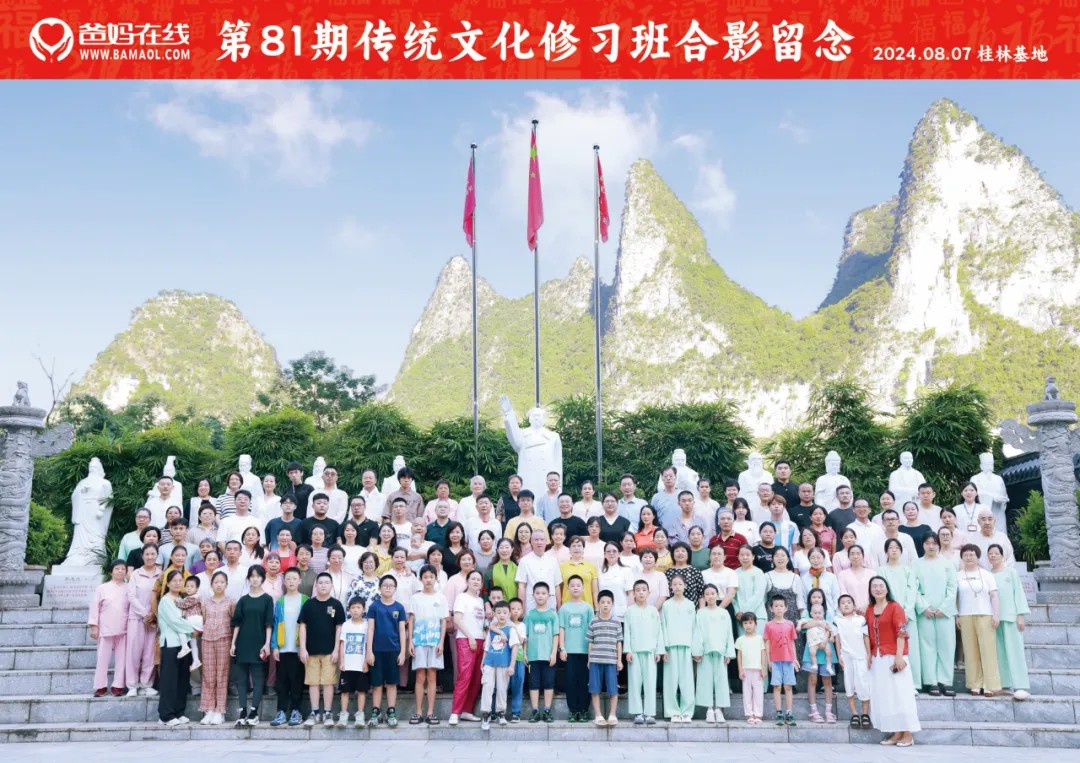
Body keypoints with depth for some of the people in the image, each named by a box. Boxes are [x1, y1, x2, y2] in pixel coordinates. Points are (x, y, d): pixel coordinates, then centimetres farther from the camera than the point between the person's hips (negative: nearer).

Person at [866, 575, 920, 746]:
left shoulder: (895, 607, -6)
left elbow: (901, 633, -11)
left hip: (893, 656, -6)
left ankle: (908, 735, 1)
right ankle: (896, 733, 12)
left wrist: (899, 656, -17)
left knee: (900, 693, -4)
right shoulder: (869, 610, 12)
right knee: (884, 695, 6)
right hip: (878, 658, 6)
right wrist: (869, 656, 9)